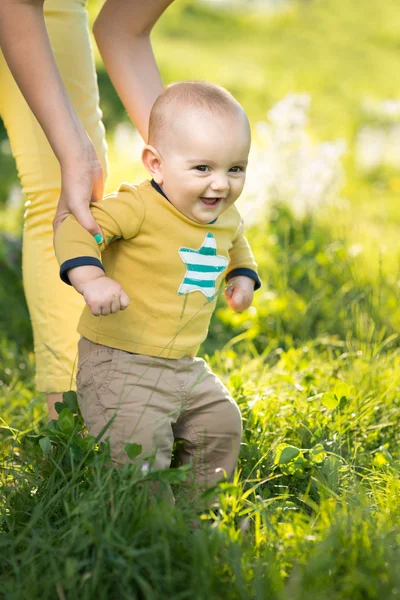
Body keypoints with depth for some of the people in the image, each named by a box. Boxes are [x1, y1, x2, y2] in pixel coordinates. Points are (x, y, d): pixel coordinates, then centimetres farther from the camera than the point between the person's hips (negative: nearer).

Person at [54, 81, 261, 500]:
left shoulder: (226, 218, 6)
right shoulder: (138, 208, -20)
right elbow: (77, 229, -28)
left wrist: (242, 276, 14)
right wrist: (91, 278, -43)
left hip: (184, 366, 8)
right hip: (119, 363, -7)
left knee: (222, 423, 14)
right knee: (139, 442, -20)